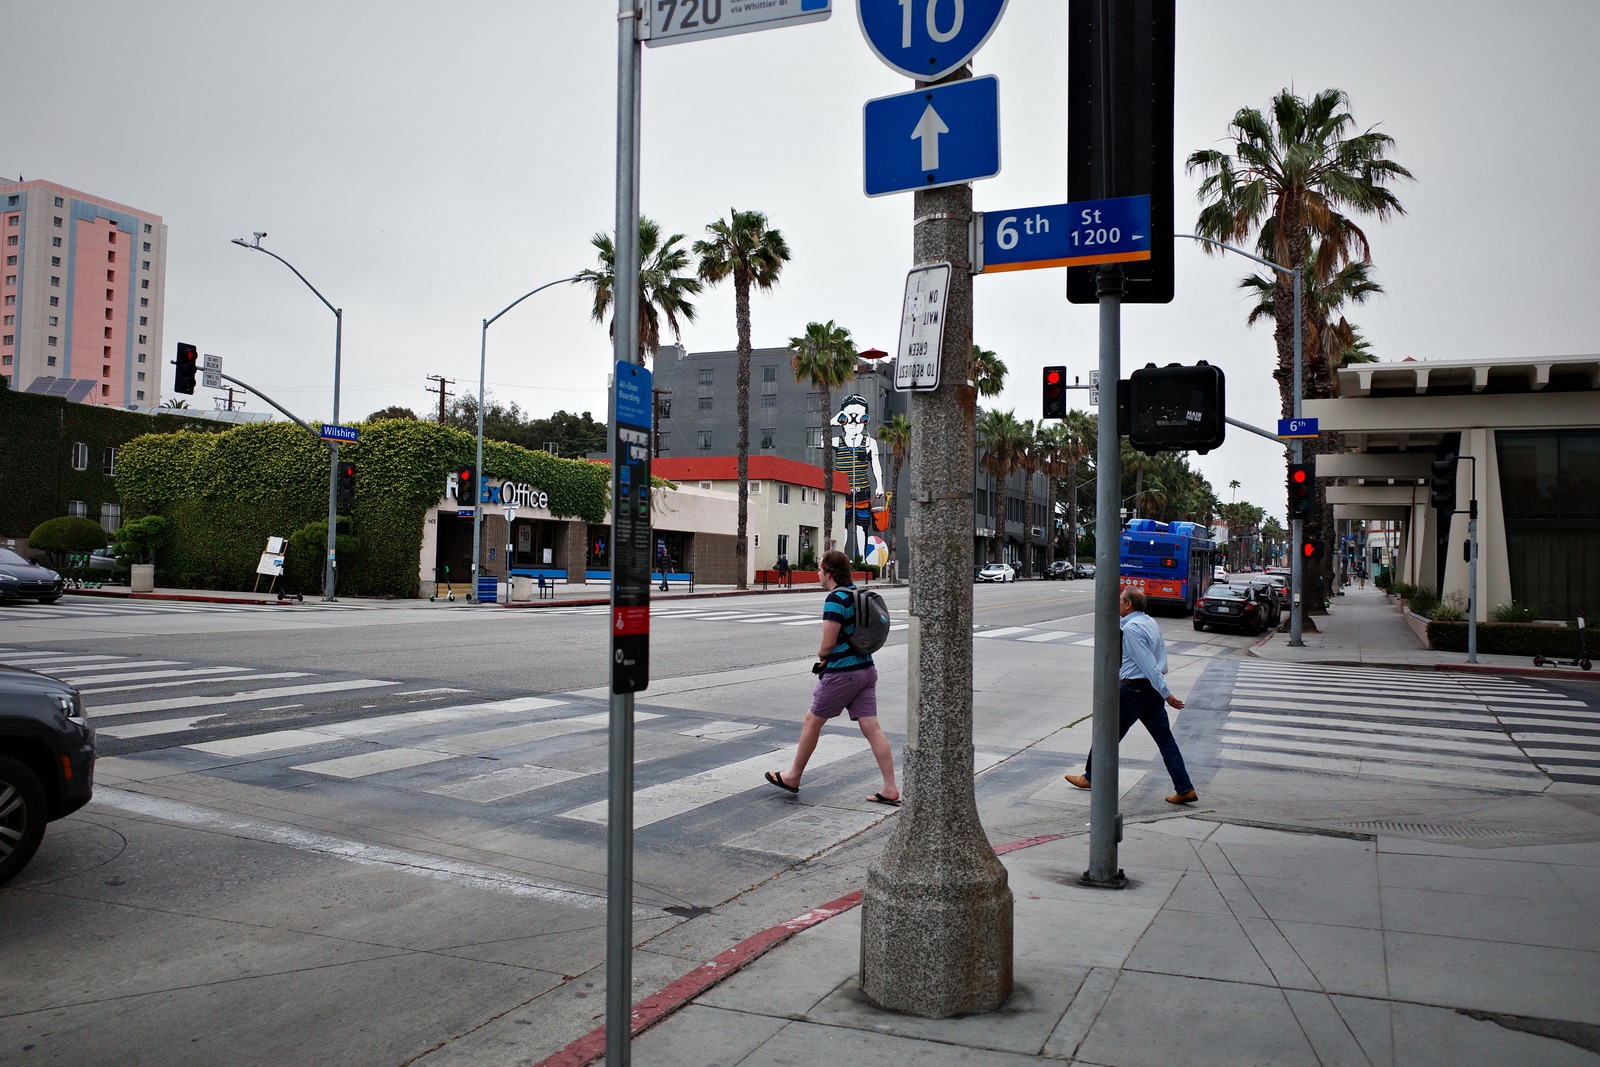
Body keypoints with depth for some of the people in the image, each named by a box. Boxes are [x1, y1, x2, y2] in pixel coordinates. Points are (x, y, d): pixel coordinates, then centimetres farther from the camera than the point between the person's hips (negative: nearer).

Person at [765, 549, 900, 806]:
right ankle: (890, 789, 0)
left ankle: (793, 777, 23)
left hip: (842, 673, -8)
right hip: (866, 668, 8)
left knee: (811, 722, 9)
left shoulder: (835, 600, -16)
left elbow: (828, 644, -20)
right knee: (871, 727, 4)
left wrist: (821, 655, 4)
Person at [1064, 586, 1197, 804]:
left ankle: (1091, 777, 20)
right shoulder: (1150, 622, 12)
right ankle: (1185, 789, 4)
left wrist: (1166, 694, -21)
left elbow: (1148, 664, -21)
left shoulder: (1131, 628, -18)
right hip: (1151, 688, 9)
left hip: (1134, 688, -9)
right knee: (1165, 739, 7)